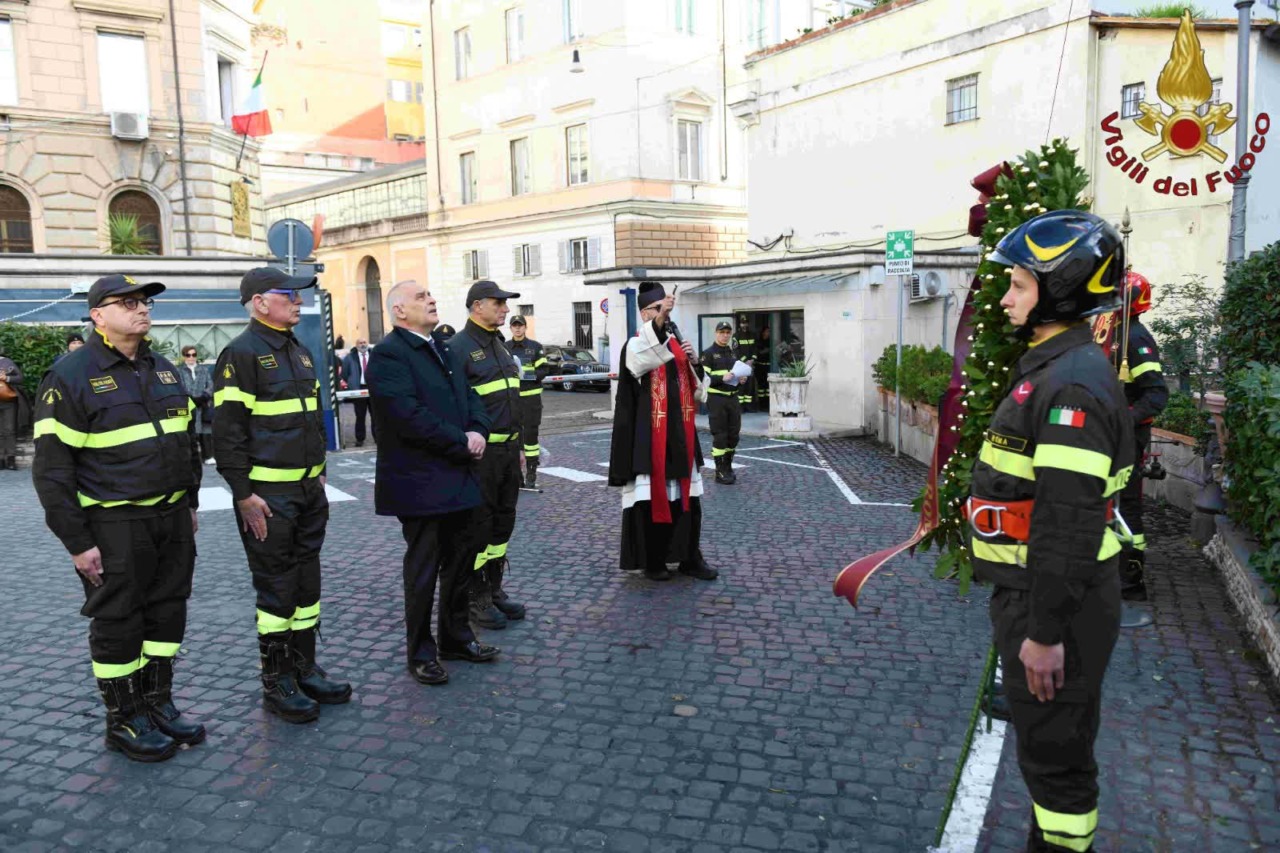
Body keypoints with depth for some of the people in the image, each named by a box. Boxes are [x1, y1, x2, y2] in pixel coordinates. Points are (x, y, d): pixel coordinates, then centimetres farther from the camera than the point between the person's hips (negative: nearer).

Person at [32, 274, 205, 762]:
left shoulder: (163, 369, 11)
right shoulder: (71, 376, -10)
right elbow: (52, 468, -12)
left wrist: (190, 503, 17)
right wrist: (77, 541, -14)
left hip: (172, 518, 7)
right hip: (114, 526, -6)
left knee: (167, 613, 13)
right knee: (118, 624, 5)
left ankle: (158, 705, 29)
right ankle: (124, 722, 20)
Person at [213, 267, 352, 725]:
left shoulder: (300, 351, 14)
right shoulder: (241, 353, -12)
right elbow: (227, 430, -16)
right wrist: (243, 495, -17)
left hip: (308, 489, 8)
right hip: (268, 495, -8)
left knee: (307, 583, 14)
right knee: (277, 588, 0)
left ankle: (305, 669, 27)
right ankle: (276, 683, 14)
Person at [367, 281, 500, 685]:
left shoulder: (444, 351, 15)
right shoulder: (389, 354, -14)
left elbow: (470, 396, 14)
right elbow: (409, 416, -23)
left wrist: (478, 431, -7)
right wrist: (463, 443, -17)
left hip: (457, 480, 8)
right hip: (420, 483, -8)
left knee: (460, 561, 16)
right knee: (423, 570, 3)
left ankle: (457, 637, 32)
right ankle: (421, 653, 18)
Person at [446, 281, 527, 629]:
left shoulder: (499, 345, 16)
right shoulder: (458, 347, -11)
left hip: (508, 449, 8)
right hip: (480, 453, -8)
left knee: (502, 522, 14)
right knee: (478, 525, 1)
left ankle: (495, 590, 27)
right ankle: (477, 598, 13)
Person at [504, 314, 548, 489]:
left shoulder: (535, 347, 3)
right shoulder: (504, 348, 9)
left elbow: (543, 370, 0)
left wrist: (529, 375, -18)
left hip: (531, 396, -2)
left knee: (530, 433, -2)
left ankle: (531, 474, 5)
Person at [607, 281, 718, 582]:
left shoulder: (675, 343, 14)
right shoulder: (635, 345, -6)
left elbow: (696, 388, 15)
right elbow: (641, 359, -33)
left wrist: (693, 361, -5)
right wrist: (660, 318, -43)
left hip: (680, 433, 6)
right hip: (649, 435, -6)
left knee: (687, 496, 9)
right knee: (651, 496, -1)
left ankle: (689, 558, 18)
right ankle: (652, 561, 11)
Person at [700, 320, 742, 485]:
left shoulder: (733, 353, 19)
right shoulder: (708, 353, -4)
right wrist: (722, 378, -26)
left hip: (733, 398, 7)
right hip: (717, 399, -7)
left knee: (733, 435, 10)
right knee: (719, 436, -5)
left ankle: (728, 467, 24)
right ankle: (720, 471, 1)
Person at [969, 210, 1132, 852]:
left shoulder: (1072, 384, -23)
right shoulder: (1052, 370, 11)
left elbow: (1069, 522, -27)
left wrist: (1045, 630, -24)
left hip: (1055, 600, -11)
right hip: (1032, 587, 11)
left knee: (1053, 746, 5)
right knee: (1047, 738, 24)